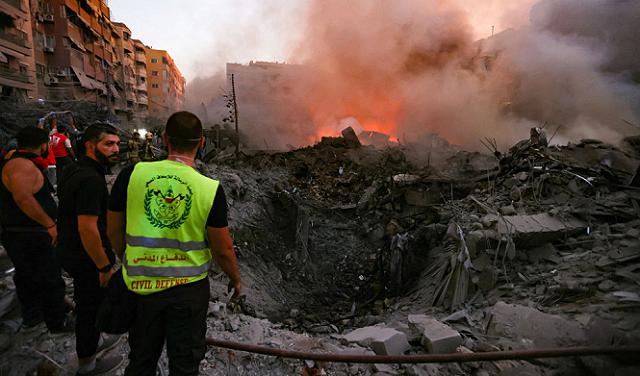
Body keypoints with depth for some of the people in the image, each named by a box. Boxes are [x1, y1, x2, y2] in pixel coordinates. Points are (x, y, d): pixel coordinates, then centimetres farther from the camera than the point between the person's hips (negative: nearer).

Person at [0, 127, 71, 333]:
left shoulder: (24, 164, 12)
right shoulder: (23, 165, -20)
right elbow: (23, 198, -33)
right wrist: (50, 224, -29)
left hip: (19, 235, 11)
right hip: (29, 236, -11)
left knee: (28, 277, 23)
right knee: (50, 280, 1)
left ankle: (31, 315, 40)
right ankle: (58, 323, 13)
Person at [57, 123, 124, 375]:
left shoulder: (74, 170, 4)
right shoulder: (91, 179, -28)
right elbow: (87, 228, -30)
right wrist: (105, 267, -22)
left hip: (70, 250, 10)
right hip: (87, 258, -9)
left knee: (87, 303, 26)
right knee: (91, 307, 10)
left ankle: (94, 341, 48)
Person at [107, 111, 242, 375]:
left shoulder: (132, 174, -12)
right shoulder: (211, 189, -18)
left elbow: (114, 232, -1)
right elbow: (223, 249, -11)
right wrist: (235, 279, 8)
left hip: (141, 284, 3)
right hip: (189, 286, -2)